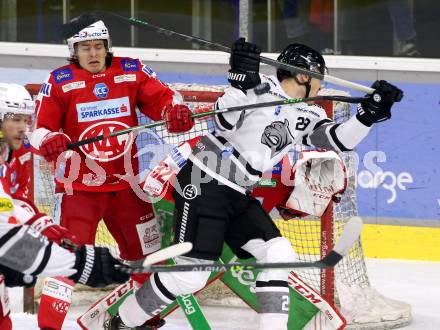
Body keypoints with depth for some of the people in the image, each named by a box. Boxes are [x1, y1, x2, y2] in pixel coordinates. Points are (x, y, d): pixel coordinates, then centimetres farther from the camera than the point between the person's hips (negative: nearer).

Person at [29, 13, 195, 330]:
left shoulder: (131, 71, 0)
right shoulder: (60, 81, -7)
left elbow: (162, 98, 0)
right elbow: (40, 129, -8)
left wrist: (176, 111, -22)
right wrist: (49, 141, -30)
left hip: (125, 181, 4)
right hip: (79, 184, -4)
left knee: (145, 251, 15)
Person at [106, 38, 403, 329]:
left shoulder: (308, 116, 12)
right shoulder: (261, 88, -9)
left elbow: (338, 140, 2)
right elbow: (225, 123, -19)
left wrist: (370, 113, -11)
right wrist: (241, 80, -32)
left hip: (239, 196, 8)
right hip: (203, 185, -8)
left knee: (280, 256, -5)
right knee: (192, 272, -11)